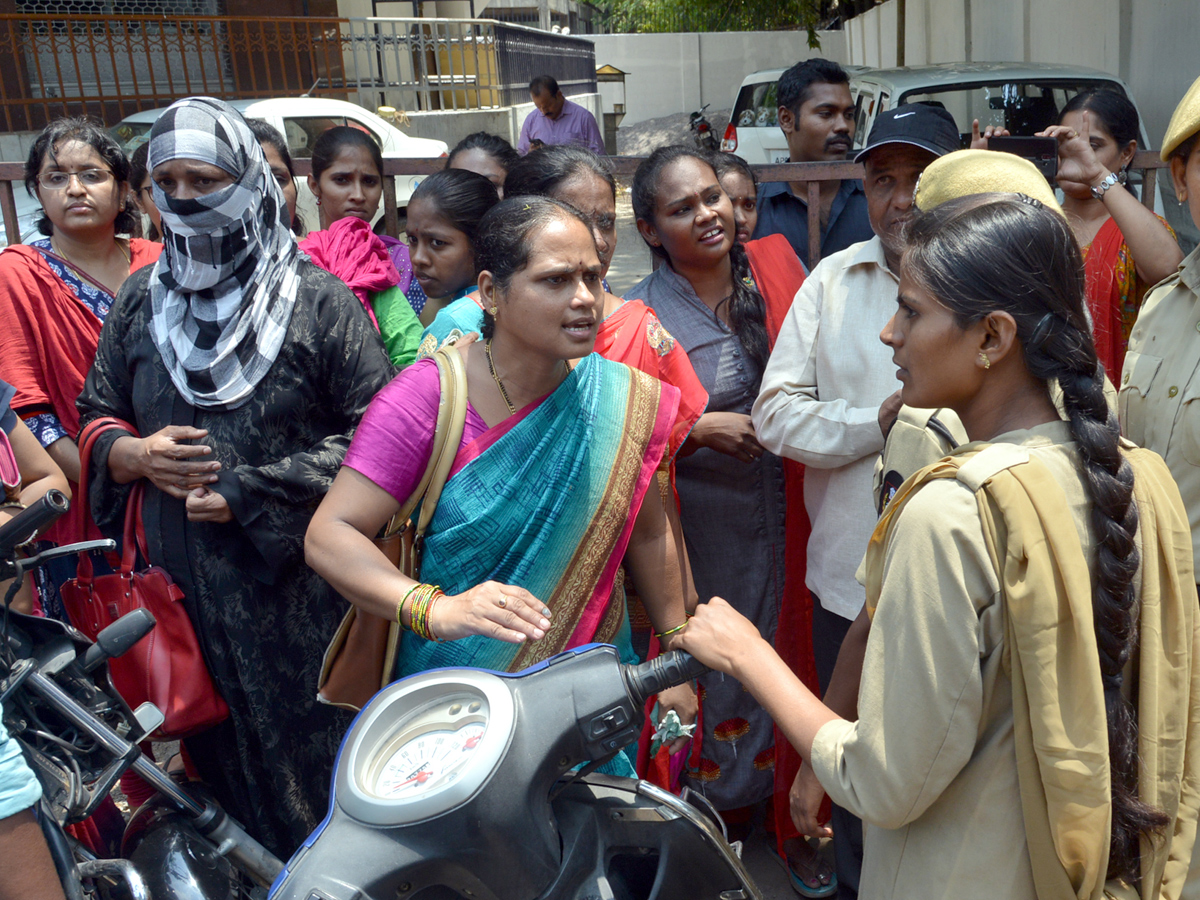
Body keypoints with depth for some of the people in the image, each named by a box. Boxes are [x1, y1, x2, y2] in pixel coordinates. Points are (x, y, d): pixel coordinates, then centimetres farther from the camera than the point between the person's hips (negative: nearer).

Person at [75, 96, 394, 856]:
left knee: (312, 748, 7)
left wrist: (255, 496, -14)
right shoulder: (141, 301, 10)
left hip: (296, 579, -4)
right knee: (222, 758, 14)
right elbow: (95, 416, 18)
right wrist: (131, 456, -7)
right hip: (180, 575, 4)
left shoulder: (316, 299, -5)